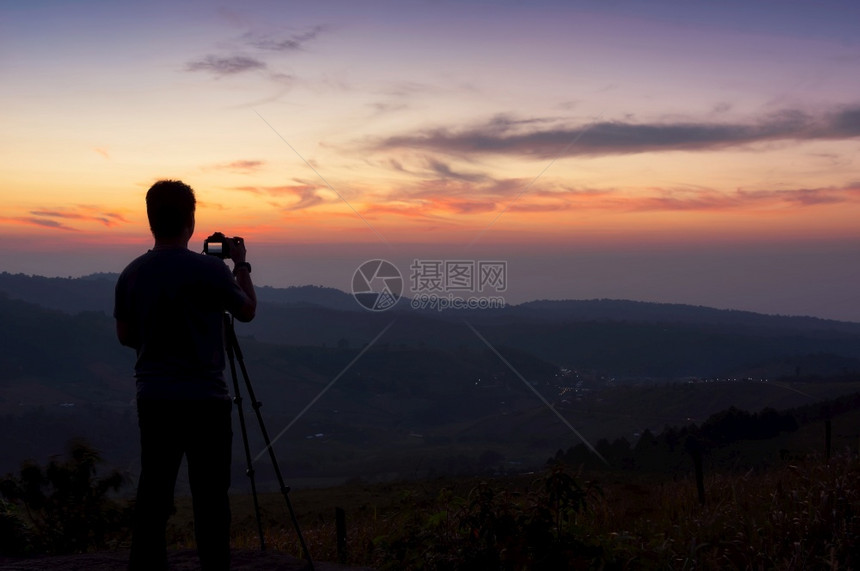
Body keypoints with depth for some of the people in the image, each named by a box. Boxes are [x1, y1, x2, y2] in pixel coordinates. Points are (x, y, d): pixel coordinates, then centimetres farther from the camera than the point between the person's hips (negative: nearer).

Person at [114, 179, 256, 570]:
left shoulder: (131, 274, 2)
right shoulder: (209, 270, -13)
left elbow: (125, 335, 13)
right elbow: (247, 311, 4)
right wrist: (242, 265, 16)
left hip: (153, 399, 5)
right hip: (204, 400, -5)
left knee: (153, 495, 10)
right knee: (210, 498, 1)